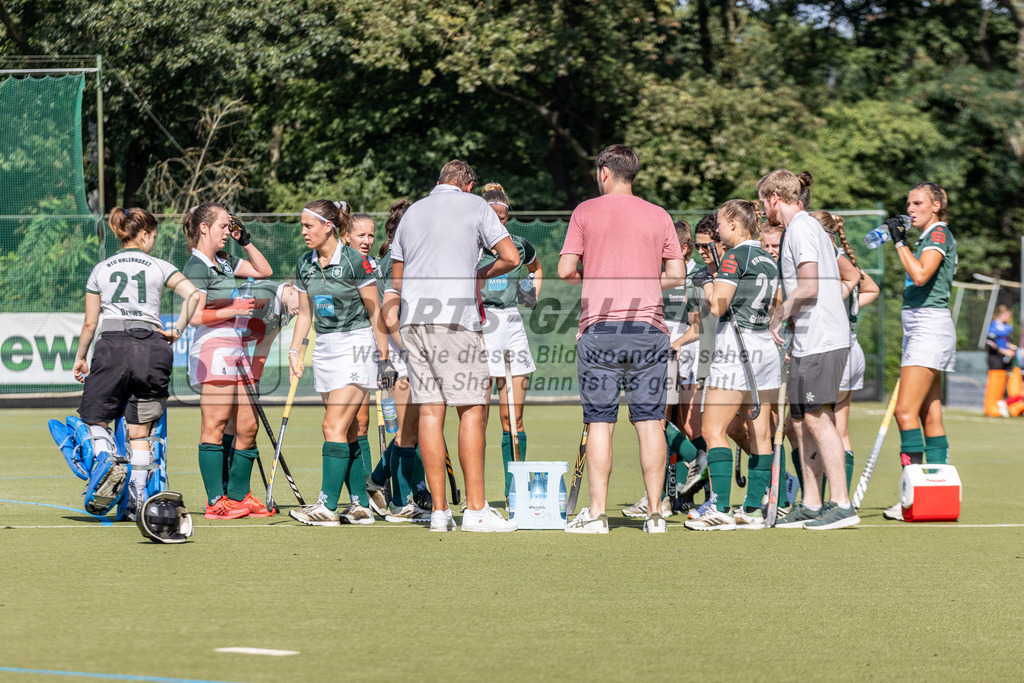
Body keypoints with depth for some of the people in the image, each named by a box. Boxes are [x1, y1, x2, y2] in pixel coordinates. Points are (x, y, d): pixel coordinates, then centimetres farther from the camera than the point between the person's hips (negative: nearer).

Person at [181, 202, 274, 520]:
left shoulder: (225, 262, 16)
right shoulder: (197, 266, -9)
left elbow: (264, 270, 25)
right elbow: (195, 315, -16)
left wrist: (245, 241, 15)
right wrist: (234, 310, -12)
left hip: (235, 349, 9)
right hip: (212, 349, -9)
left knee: (247, 426, 8)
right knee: (215, 426, -9)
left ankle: (238, 495, 14)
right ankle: (215, 502, -9)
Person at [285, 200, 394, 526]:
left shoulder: (355, 261, -12)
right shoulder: (305, 265, 7)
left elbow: (375, 312, -7)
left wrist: (384, 358, -7)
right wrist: (294, 351, 7)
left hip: (356, 344, -7)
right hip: (325, 349, 7)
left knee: (335, 426, -14)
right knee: (346, 431, 5)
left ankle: (327, 506, -16)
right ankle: (360, 505, 9)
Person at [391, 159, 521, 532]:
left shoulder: (412, 212, 20)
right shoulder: (475, 205, 6)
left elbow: (396, 280, 24)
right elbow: (511, 258, 0)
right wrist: (481, 275, 17)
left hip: (412, 320, 5)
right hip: (455, 319, -5)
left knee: (430, 410, 4)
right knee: (471, 409, -4)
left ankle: (439, 511, 2)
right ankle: (476, 510, -10)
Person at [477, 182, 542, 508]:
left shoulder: (520, 247, 10)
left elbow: (537, 269, 31)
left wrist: (533, 294, 16)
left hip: (512, 325, 4)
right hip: (479, 328, -4)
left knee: (513, 418, 4)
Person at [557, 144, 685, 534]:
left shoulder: (586, 212, 3)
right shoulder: (659, 216, 8)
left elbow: (565, 270, -1)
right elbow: (677, 275, 7)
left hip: (599, 329, -1)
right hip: (648, 327, 2)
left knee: (600, 421, 0)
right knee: (649, 422, 2)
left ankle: (596, 513, -3)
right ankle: (655, 513, 0)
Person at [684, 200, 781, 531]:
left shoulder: (736, 257, -11)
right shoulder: (769, 260, 14)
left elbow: (718, 306, -13)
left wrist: (706, 285, 3)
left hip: (736, 348, -9)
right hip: (766, 348, 9)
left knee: (714, 430, -6)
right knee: (759, 433, 6)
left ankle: (720, 509, -13)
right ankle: (753, 509, 7)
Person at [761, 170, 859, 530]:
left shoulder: (801, 229, -11)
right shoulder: (806, 226, 20)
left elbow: (808, 287, -20)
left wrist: (777, 318, -7)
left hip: (820, 339, -10)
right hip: (808, 341, 10)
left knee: (817, 418, -11)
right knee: (801, 420, 10)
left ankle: (842, 504, -11)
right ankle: (811, 504, 13)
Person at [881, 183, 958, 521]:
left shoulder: (939, 233, -8)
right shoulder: (927, 237, 20)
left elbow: (920, 275, -22)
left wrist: (900, 242, -15)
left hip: (930, 325, -10)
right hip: (919, 328, 10)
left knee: (906, 410, -17)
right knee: (930, 416, 6)